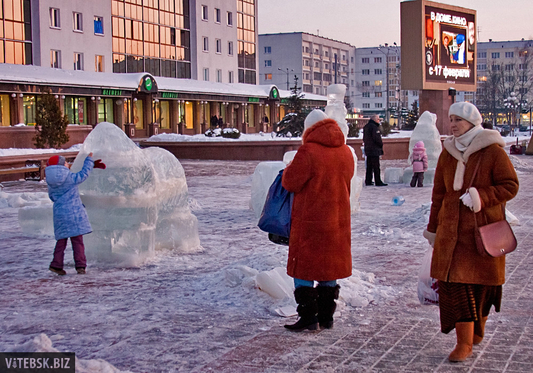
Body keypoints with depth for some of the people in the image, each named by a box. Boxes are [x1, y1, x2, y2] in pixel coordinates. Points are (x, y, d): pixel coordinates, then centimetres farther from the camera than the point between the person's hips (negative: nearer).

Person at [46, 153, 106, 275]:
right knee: (77, 240, 0)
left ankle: (56, 264, 7)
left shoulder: (51, 183, 5)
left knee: (61, 240, 13)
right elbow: (83, 174, -1)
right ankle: (80, 265, -2)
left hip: (59, 214, 5)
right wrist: (89, 159, 12)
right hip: (74, 213, -5)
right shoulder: (70, 178, -11)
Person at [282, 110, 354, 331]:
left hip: (310, 222, -6)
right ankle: (326, 316, 19)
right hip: (337, 220, 6)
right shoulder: (346, 152, 5)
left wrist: (291, 167, 8)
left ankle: (308, 317, 3)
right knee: (329, 267, 14)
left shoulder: (308, 152, -17)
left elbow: (290, 182, -12)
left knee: (304, 269, 4)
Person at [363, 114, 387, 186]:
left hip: (368, 149, 9)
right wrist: (381, 145, -4)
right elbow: (377, 138, -19)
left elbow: (364, 139, 21)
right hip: (374, 150, -9)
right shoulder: (374, 127, -15)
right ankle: (378, 182, -7)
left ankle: (368, 181, 14)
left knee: (369, 166, 13)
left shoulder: (366, 127, 16)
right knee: (376, 167, -7)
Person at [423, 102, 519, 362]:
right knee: (454, 282, -5)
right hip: (452, 229, 4)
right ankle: (464, 343, 0)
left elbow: (510, 186, -7)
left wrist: (481, 196, -21)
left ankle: (477, 331, 28)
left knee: (481, 282, 7)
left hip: (483, 229, -3)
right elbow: (439, 193, 15)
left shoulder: (493, 151, -6)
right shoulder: (448, 152, 9)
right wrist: (433, 228, 16)